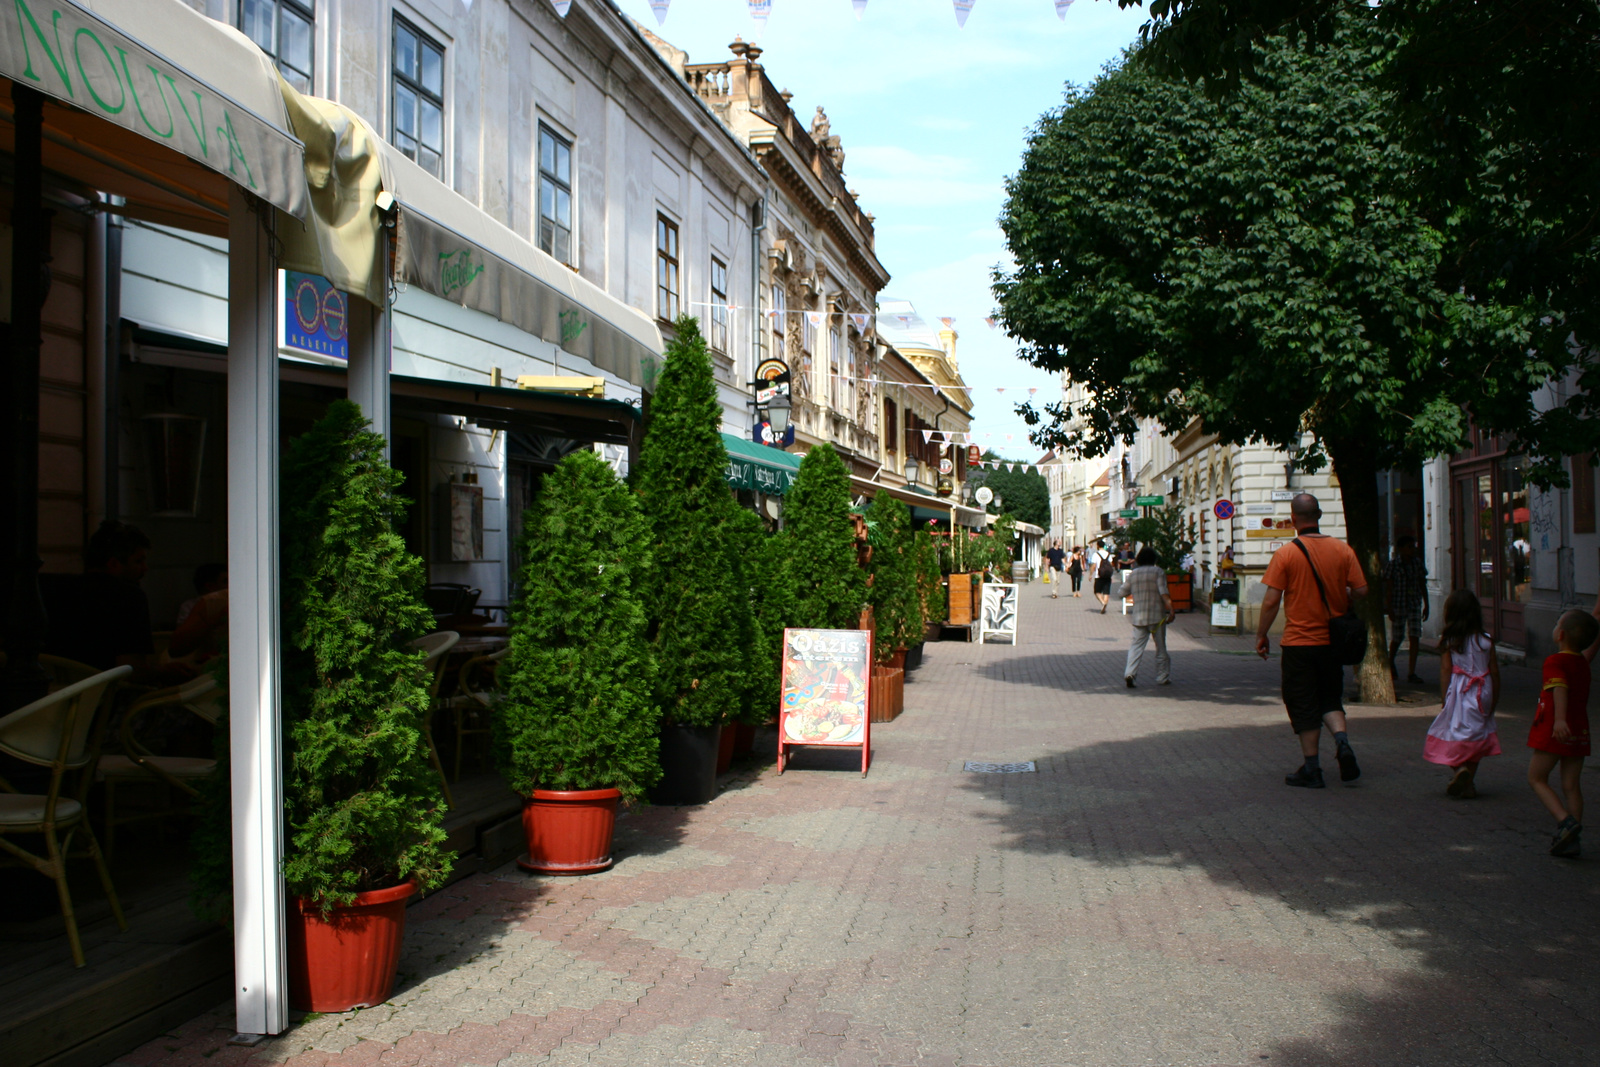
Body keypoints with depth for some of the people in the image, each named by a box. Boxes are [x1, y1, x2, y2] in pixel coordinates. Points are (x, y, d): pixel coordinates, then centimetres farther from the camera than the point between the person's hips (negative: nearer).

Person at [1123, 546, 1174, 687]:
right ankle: (1162, 678, 14)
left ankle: (1130, 673, -17)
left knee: (1136, 646, 2)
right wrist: (1171, 610, -16)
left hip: (1138, 617, 3)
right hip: (1157, 616, -3)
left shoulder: (1132, 574, 8)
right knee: (1161, 647, 9)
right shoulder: (1158, 572, -3)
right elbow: (1163, 593, -14)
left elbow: (1124, 592, 12)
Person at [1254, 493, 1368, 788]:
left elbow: (1271, 601, -12)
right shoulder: (1342, 549, -2)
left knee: (1304, 707, 5)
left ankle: (1311, 769, 8)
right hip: (1333, 640, 3)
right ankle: (1342, 741, -7)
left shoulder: (1286, 553, -11)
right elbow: (1360, 591, 0)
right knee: (1330, 699, 18)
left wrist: (1261, 635, -1)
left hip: (1299, 641, -3)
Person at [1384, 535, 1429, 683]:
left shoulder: (1417, 562, 5)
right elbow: (1388, 588, -8)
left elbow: (1423, 585, 12)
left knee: (1414, 637, -6)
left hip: (1415, 604, 3)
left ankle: (1411, 673, -6)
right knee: (1397, 638, 7)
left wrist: (1426, 605, 10)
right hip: (1398, 604, -3)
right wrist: (1390, 609, -12)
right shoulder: (1392, 564, -7)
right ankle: (1390, 663, 36)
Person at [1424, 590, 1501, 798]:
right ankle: (1468, 783, 9)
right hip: (1482, 694, 2)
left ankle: (1459, 769, -19)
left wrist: (1444, 698, 0)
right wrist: (1494, 699, 13)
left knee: (1452, 734, 6)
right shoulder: (1486, 640, 1)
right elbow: (1494, 671, 4)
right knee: (1476, 737, 12)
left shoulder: (1447, 640, -6)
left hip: (1458, 694, -2)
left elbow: (1445, 670, -6)